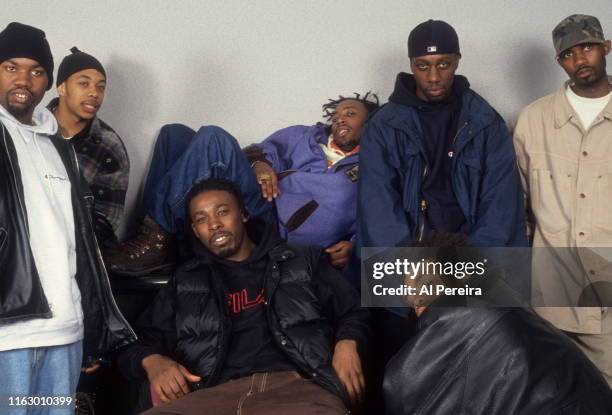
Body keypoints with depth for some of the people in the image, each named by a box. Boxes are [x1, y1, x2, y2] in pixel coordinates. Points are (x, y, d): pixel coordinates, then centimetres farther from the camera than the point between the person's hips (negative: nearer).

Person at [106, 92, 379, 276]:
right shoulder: (308, 136, 32)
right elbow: (269, 147, 22)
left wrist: (354, 246, -12)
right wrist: (261, 163, -1)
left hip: (277, 228, -5)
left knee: (213, 138, -24)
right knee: (175, 133, -4)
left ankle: (158, 239, -22)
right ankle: (157, 232, -15)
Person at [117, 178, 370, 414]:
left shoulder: (303, 261, 23)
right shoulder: (185, 283, 27)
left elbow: (353, 313, 25)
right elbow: (138, 341, 26)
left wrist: (346, 344, 1)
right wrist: (153, 361, 1)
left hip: (297, 386, -1)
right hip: (219, 394, 2)